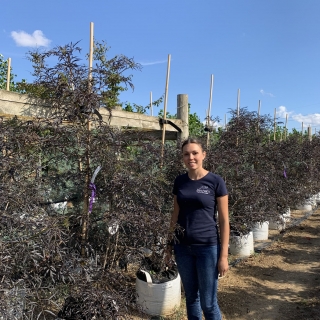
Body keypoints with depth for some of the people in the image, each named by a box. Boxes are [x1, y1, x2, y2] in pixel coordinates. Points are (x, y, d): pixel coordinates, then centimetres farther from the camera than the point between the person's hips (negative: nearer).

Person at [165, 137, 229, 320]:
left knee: (208, 303, 6)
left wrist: (224, 255, -9)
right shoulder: (180, 181, 3)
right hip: (183, 247, 4)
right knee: (191, 297, 16)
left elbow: (224, 220, -7)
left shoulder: (215, 181, -9)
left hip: (208, 247, -4)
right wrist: (170, 244, 10)